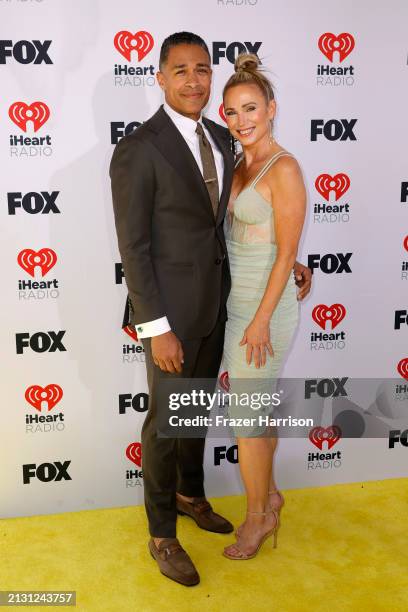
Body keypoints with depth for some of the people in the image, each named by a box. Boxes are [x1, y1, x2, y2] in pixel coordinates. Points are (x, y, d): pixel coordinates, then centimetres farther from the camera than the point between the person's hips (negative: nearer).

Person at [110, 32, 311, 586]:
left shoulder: (221, 139, 6)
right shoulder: (139, 149, -16)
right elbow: (133, 246, -17)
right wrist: (157, 328, -19)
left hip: (214, 305, 7)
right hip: (172, 311, -7)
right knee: (165, 420, 7)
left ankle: (190, 494, 45)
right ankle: (162, 534, 27)